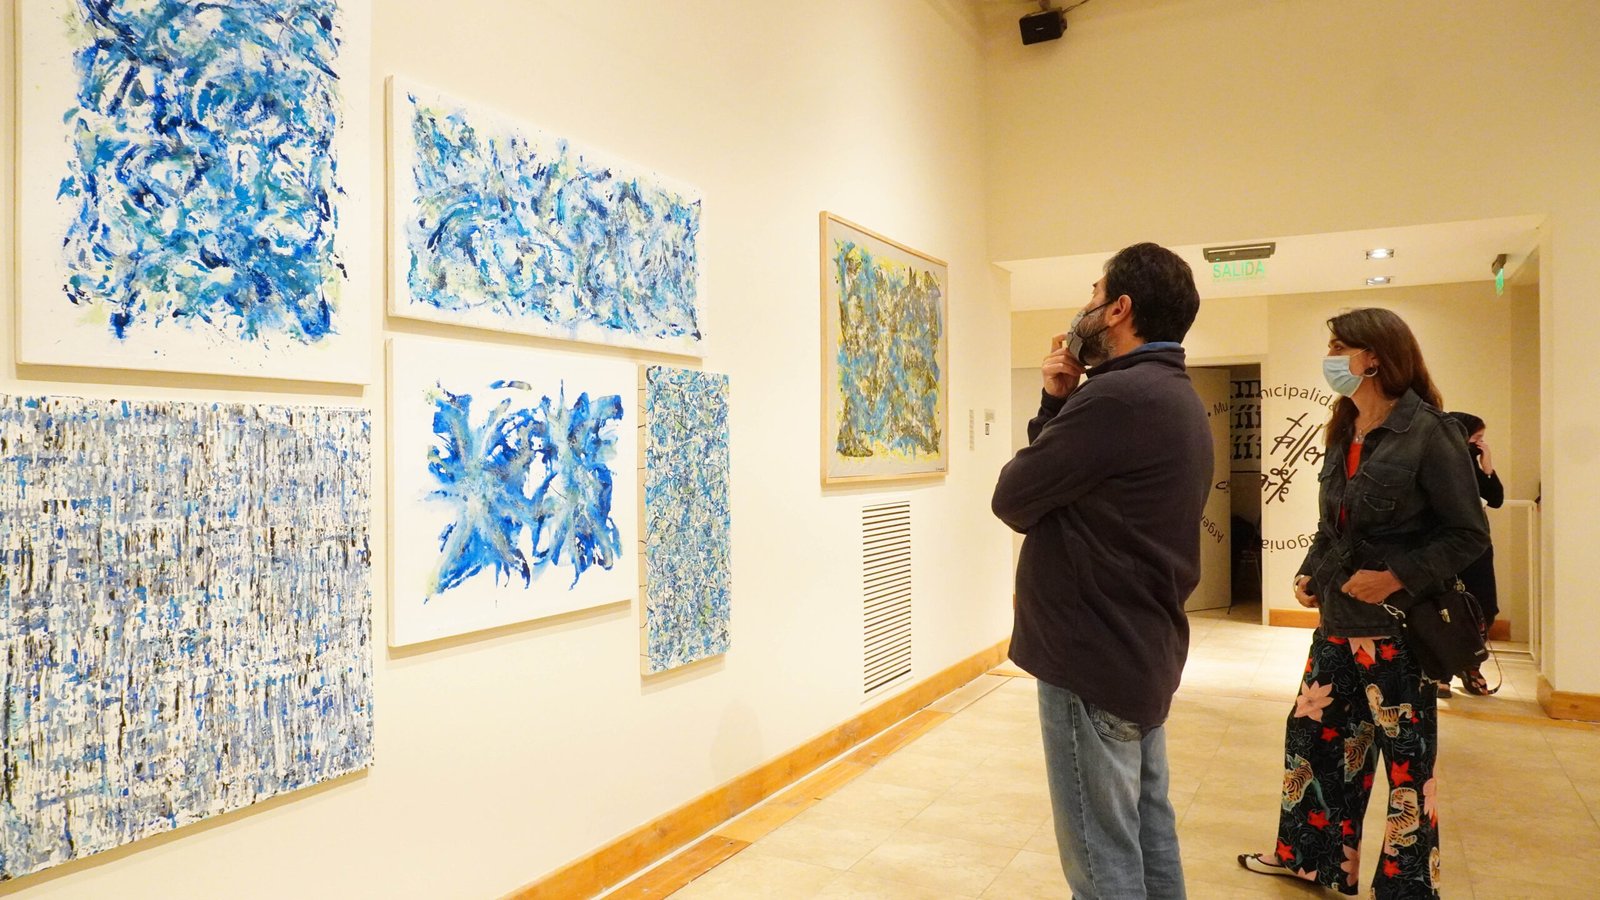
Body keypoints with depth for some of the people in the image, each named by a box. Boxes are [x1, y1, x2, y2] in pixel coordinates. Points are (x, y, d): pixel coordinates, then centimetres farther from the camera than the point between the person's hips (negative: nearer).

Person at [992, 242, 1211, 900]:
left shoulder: (1117, 396, -21)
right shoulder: (1178, 399, 12)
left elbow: (1013, 498, -14)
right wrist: (1058, 403, 0)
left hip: (1093, 655, -10)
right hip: (1143, 649, 10)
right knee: (1148, 835, 21)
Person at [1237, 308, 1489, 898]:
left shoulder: (1428, 432, -14)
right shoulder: (1343, 434, 8)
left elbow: (1469, 535, -13)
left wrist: (1398, 577, -22)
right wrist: (1308, 573, 3)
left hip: (1398, 627, -7)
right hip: (1338, 621, 7)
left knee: (1405, 757, 6)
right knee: (1311, 731, 14)